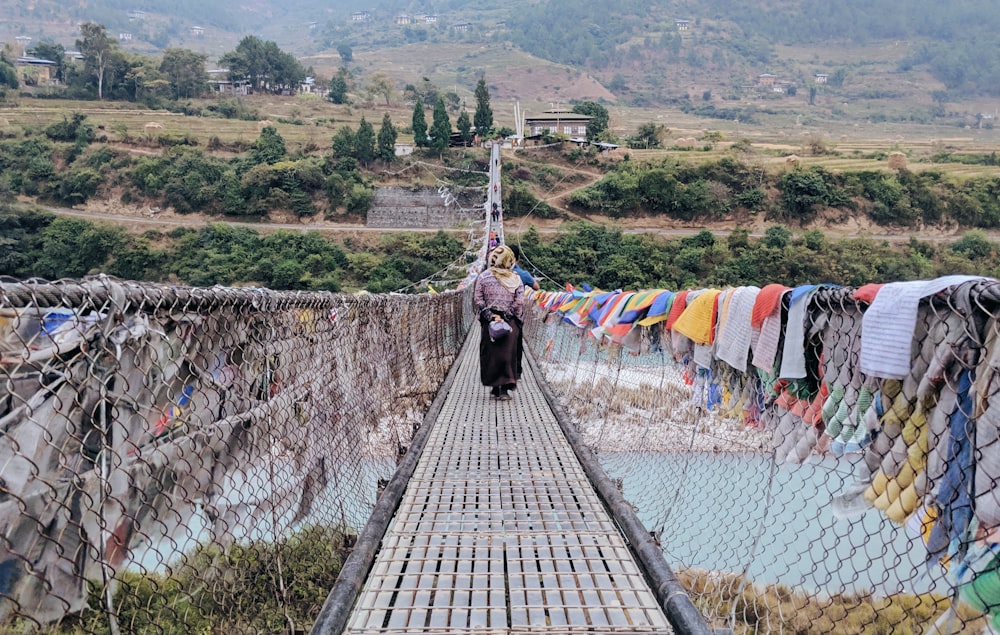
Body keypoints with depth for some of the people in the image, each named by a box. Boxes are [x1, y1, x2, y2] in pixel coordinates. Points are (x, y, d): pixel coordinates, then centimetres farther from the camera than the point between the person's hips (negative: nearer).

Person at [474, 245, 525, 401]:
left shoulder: (483, 277, 0)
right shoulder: (516, 279, -1)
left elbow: (478, 299, -5)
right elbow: (519, 302, -6)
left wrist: (489, 316, -5)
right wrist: (518, 321, 1)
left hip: (489, 322, 1)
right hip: (511, 323, 0)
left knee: (491, 353, 11)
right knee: (508, 353, 4)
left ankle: (494, 388, 17)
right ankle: (504, 389, 0)